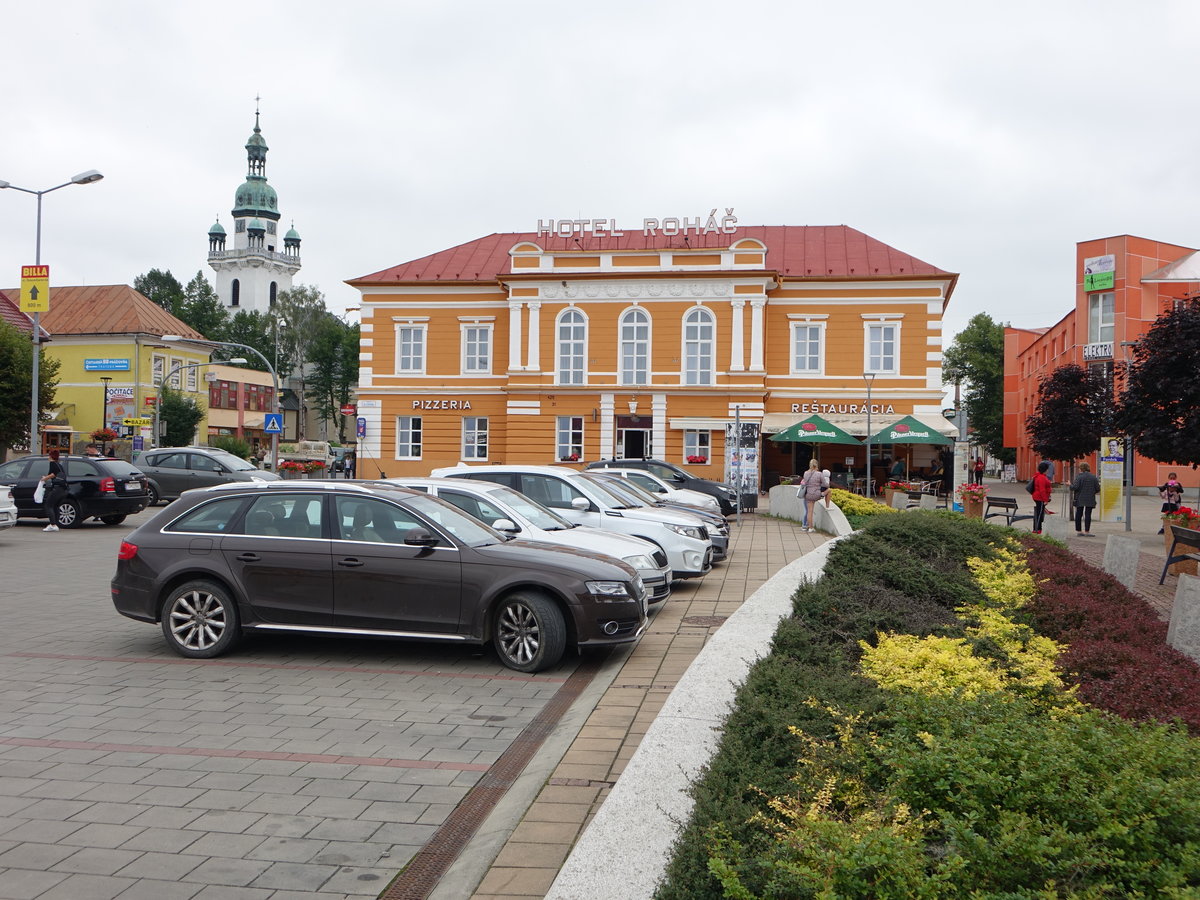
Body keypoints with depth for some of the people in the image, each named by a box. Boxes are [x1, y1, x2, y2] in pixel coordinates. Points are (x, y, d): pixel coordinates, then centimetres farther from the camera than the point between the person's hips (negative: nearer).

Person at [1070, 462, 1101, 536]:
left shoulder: (1079, 476, -7)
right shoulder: (1093, 477, 2)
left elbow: (1075, 487, -15)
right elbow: (1097, 489, 2)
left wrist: (1070, 485, 5)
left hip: (1080, 499, -1)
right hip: (1090, 499, 1)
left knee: (1078, 514, 7)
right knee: (1088, 515, 0)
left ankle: (1078, 531, 11)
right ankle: (1086, 531, -3)